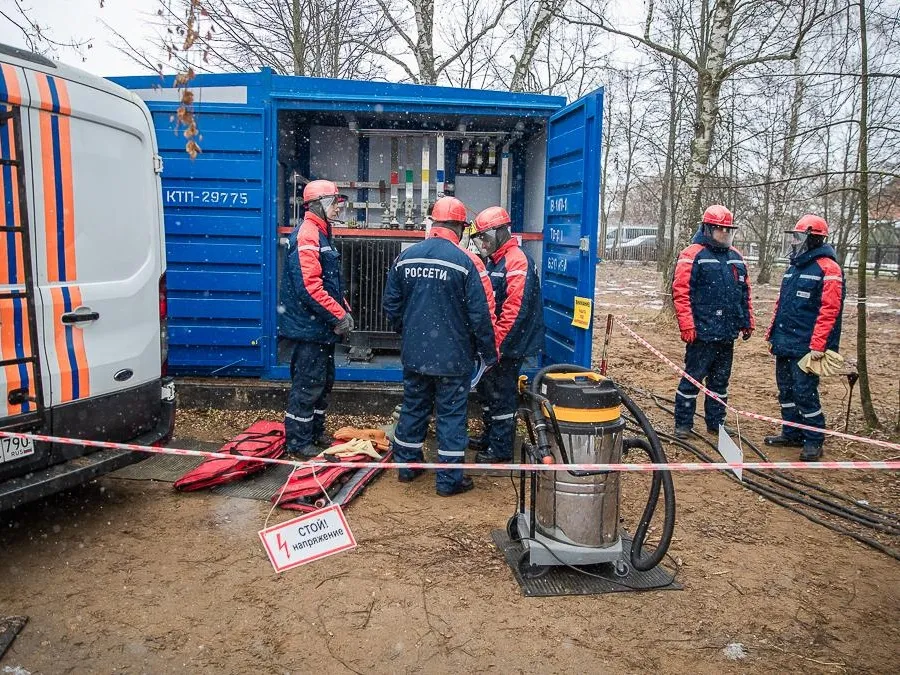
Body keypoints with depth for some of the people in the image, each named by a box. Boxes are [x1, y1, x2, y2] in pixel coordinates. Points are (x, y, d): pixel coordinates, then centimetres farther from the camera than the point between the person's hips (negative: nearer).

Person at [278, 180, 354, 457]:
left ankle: (315, 432, 31)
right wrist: (339, 315, -20)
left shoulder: (322, 235, 17)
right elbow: (309, 286, -25)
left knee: (323, 381, 18)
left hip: (323, 327, 10)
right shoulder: (307, 235, -16)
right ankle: (297, 441, 9)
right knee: (307, 384, -2)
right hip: (309, 327, -10)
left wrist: (343, 311, 8)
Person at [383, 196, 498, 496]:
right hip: (453, 356, -4)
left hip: (414, 353, 5)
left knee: (413, 407, 18)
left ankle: (407, 466, 32)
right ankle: (449, 479, 14)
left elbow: (391, 304, 7)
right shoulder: (467, 261, -14)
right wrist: (489, 353, -2)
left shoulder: (405, 257, 1)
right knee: (451, 415, 6)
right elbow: (481, 314, -13)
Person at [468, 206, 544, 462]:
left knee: (502, 395, 0)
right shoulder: (491, 261, 14)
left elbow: (515, 309, -24)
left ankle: (501, 448, 12)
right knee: (487, 390, 19)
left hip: (508, 345, -10)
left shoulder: (517, 261, -17)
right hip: (490, 342, 10)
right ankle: (490, 437, 34)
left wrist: (496, 343, -23)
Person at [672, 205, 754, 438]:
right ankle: (683, 424, 10)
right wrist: (687, 325, -19)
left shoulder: (736, 257, 15)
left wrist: (748, 321, 16)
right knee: (693, 378, 0)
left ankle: (716, 422, 26)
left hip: (727, 334, 7)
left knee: (720, 380, 15)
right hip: (702, 332, -7)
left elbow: (745, 292, 20)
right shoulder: (692, 255, -8)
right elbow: (681, 292, -14)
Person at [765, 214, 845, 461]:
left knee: (804, 393, -4)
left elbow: (829, 310, -17)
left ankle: (814, 441, 10)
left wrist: (818, 345, -22)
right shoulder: (794, 267, 16)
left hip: (805, 347, -8)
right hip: (784, 344, 8)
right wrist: (772, 334, 18)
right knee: (786, 391, 13)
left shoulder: (827, 268, -11)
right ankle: (792, 434, 26)